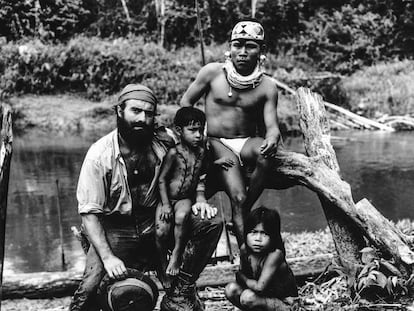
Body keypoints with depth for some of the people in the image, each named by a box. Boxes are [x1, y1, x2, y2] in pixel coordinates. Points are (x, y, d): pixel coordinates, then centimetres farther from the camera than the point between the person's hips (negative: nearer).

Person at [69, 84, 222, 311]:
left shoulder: (164, 143, -5)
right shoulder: (99, 155, -14)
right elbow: (89, 213, -14)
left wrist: (198, 202, -9)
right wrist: (107, 257, -24)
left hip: (157, 223, 4)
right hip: (115, 230, -3)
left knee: (210, 223, -16)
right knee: (90, 289, -25)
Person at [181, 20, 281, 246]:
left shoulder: (267, 86, 0)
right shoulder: (212, 72, -3)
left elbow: (271, 126, -4)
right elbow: (186, 101, 7)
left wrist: (272, 139, -29)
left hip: (248, 142, 2)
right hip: (217, 143, -2)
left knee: (265, 156, -35)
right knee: (238, 197, -24)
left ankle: (245, 211, -15)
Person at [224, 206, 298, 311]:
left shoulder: (275, 254, -28)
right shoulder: (245, 249, -8)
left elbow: (259, 287, -28)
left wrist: (244, 279, -11)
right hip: (264, 297, 7)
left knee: (248, 298, -28)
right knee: (231, 289, -11)